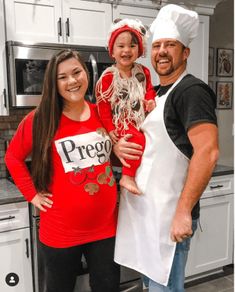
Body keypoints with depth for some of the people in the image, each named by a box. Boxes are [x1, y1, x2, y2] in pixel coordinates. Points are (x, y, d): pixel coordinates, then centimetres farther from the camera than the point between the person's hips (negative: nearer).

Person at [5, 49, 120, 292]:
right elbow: (13, 157, 0)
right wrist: (32, 193, -6)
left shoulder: (102, 114, -2)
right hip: (60, 232, -2)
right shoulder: (40, 119, -11)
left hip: (105, 227, 3)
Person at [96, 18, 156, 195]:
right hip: (120, 123, -6)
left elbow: (149, 90, 16)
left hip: (140, 121, 7)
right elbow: (103, 104, -7)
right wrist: (109, 128, -12)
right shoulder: (108, 77, -8)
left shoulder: (143, 72, 7)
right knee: (138, 139, -29)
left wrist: (150, 100, -9)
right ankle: (127, 177, -17)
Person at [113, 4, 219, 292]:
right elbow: (135, 137, 21)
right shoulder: (154, 93, 13)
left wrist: (183, 211, -25)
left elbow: (207, 152, -22)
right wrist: (117, 145, -2)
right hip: (142, 208, 8)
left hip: (168, 214, -8)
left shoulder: (191, 90, -12)